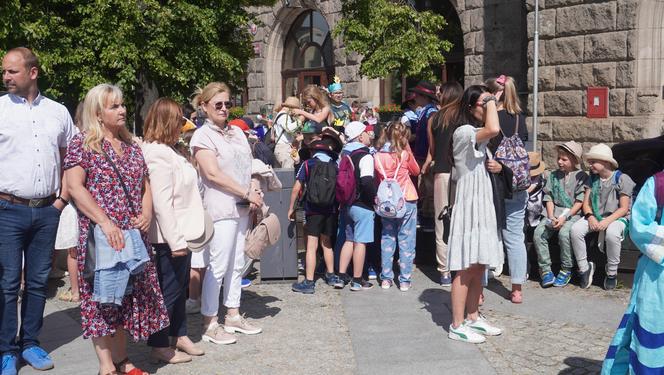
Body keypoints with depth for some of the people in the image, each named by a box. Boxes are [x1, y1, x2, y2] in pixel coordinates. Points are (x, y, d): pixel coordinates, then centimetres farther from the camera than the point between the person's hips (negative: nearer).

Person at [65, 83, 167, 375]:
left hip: (134, 236, 6)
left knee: (129, 295, 9)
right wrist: (105, 222, -19)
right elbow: (75, 187, -12)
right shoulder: (82, 143, -4)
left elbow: (145, 186, 18)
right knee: (101, 296, -2)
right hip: (100, 236, -6)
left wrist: (147, 213, -2)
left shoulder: (131, 146, 14)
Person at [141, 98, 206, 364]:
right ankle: (160, 346, 13)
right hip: (169, 236, -10)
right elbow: (161, 202, -24)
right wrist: (175, 240, -24)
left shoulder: (168, 151, 13)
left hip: (180, 232, 10)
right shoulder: (158, 154, -19)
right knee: (168, 290, 1)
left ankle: (179, 335, 33)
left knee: (180, 287, 19)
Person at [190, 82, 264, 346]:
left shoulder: (236, 132, 15)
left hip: (242, 207, 7)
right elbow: (213, 174, -15)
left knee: (237, 263, 12)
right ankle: (209, 324, 1)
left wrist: (253, 195, -1)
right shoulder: (203, 136, -7)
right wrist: (247, 193, -14)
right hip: (221, 208, -7)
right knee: (218, 266, -6)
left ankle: (233, 316, 23)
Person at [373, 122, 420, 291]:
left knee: (387, 238, 13)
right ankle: (404, 280, 4)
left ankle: (386, 278, 14)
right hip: (407, 201, -3)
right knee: (406, 240, 3)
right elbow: (416, 171, 6)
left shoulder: (377, 156, -3)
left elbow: (376, 178, 6)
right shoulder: (405, 153, -11)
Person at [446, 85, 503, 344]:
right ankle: (457, 326, 0)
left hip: (483, 204, 9)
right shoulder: (463, 132, -15)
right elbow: (494, 129, -34)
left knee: (479, 267, 13)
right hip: (468, 206, -9)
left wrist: (494, 166, 10)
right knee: (466, 268, -6)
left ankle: (473, 318, 22)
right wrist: (490, 102, -19)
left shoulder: (478, 137, 17)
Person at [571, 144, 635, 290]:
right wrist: (590, 217, -15)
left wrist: (607, 221, -24)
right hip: (595, 216, 5)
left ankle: (612, 273, -17)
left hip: (617, 217, -5)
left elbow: (623, 209, -11)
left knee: (612, 233, -39)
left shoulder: (622, 179, -8)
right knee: (576, 229, -25)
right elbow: (586, 203, 7)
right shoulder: (593, 178, 9)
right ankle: (584, 268, -9)